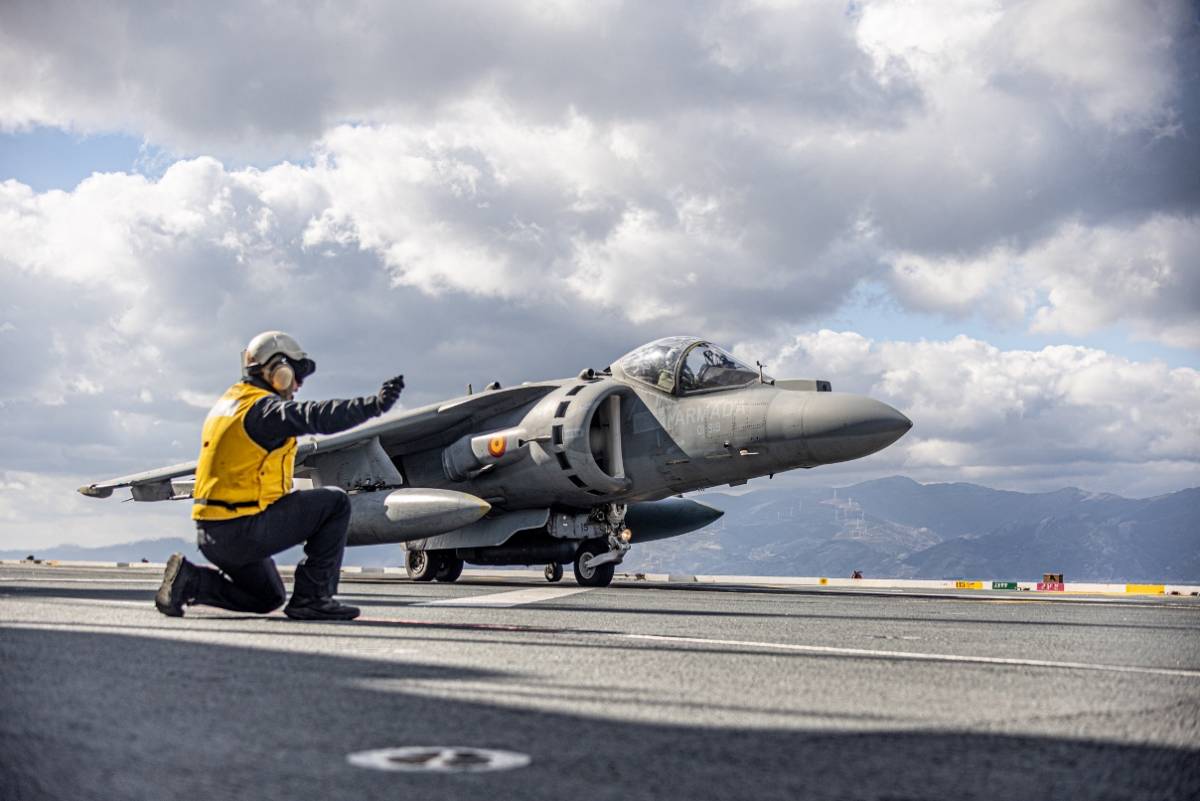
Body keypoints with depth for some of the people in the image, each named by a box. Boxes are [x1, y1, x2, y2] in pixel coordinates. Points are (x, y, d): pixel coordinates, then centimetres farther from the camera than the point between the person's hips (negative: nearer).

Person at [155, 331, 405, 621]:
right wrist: (374, 404, -40)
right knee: (335, 502, -2)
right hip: (243, 530, -10)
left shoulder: (227, 403, 16)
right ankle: (311, 598, -3)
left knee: (268, 599, 27)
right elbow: (316, 417, -31)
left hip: (209, 535, 10)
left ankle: (190, 580, 8)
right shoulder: (264, 409, -14)